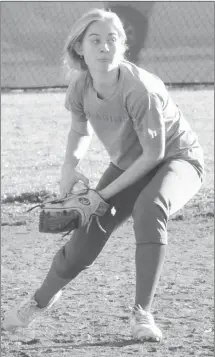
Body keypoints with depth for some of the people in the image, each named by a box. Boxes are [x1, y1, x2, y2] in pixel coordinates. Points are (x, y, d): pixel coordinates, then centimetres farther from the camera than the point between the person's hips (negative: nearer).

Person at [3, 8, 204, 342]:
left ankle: (142, 313, -32)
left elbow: (153, 154, -25)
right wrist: (70, 165, -12)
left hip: (178, 160, -5)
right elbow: (80, 131, 9)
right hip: (127, 165, 5)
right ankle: (42, 299, 32)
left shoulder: (138, 89, -33)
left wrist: (106, 193, -21)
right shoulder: (80, 87, -14)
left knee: (149, 207, -39)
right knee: (82, 246, 0)